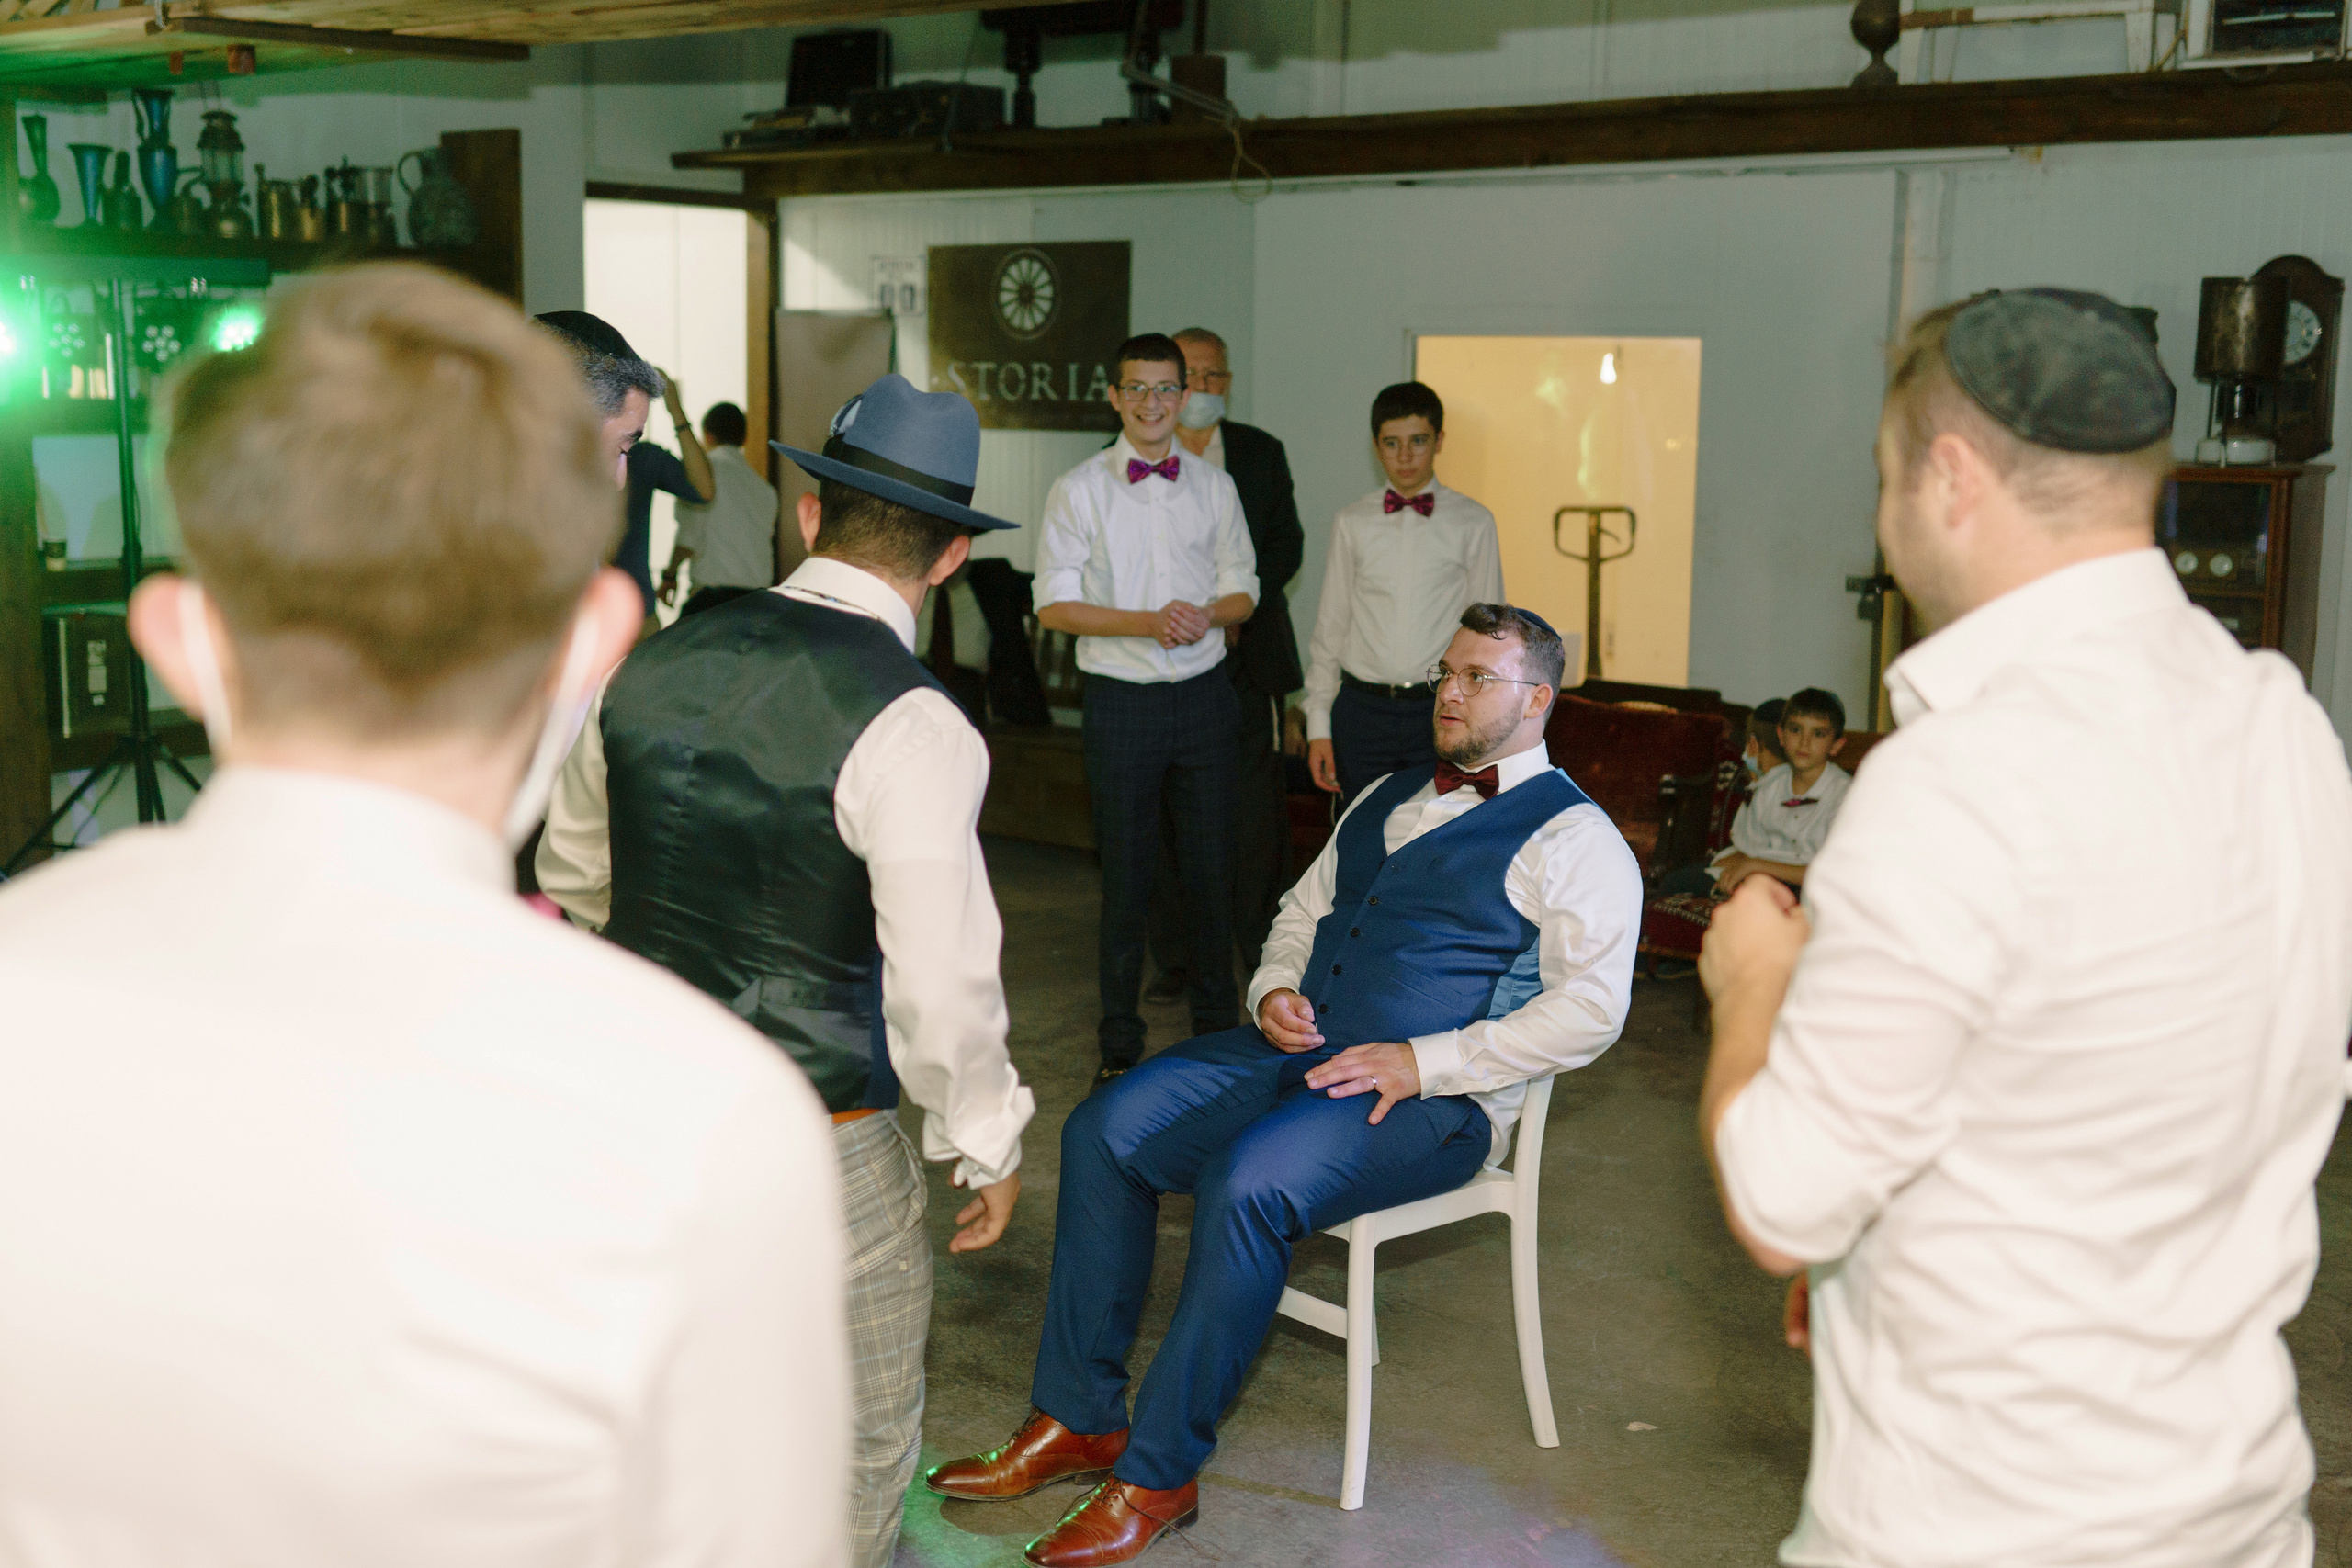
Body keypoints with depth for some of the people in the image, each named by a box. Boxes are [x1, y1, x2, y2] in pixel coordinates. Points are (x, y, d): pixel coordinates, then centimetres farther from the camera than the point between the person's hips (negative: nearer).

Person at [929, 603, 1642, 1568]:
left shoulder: (1571, 836, -4)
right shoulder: (1388, 798, 21)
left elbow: (1589, 1009, -13)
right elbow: (1301, 909, 28)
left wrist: (1422, 1063, -18)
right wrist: (1273, 990, 5)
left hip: (1431, 1094, -7)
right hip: (1304, 1049, 8)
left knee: (1246, 1183, -33)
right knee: (1103, 1129, -11)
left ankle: (1156, 1475, -19)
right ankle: (1076, 1421, -3)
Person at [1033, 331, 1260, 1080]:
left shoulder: (1214, 486, 8)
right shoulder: (1079, 490, 0)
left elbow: (1243, 590, 11)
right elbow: (1054, 605, -4)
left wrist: (1206, 612, -12)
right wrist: (1145, 623, -16)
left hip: (1203, 695, 2)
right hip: (1121, 701, -2)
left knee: (1212, 869, 7)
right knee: (1124, 876, 4)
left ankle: (1218, 1029, 22)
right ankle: (1120, 1045, 15)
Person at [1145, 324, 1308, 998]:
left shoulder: (1261, 453, 10)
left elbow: (1287, 543, 7)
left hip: (1245, 654, 0)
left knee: (1257, 811, -2)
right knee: (1166, 815, 4)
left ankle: (1267, 954, 7)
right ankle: (1175, 959, 14)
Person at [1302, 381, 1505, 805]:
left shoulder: (1473, 523, 3)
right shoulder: (1352, 523, 6)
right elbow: (1330, 626, 10)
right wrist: (1319, 724, 6)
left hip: (1442, 710, -1)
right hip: (1362, 708, 1)